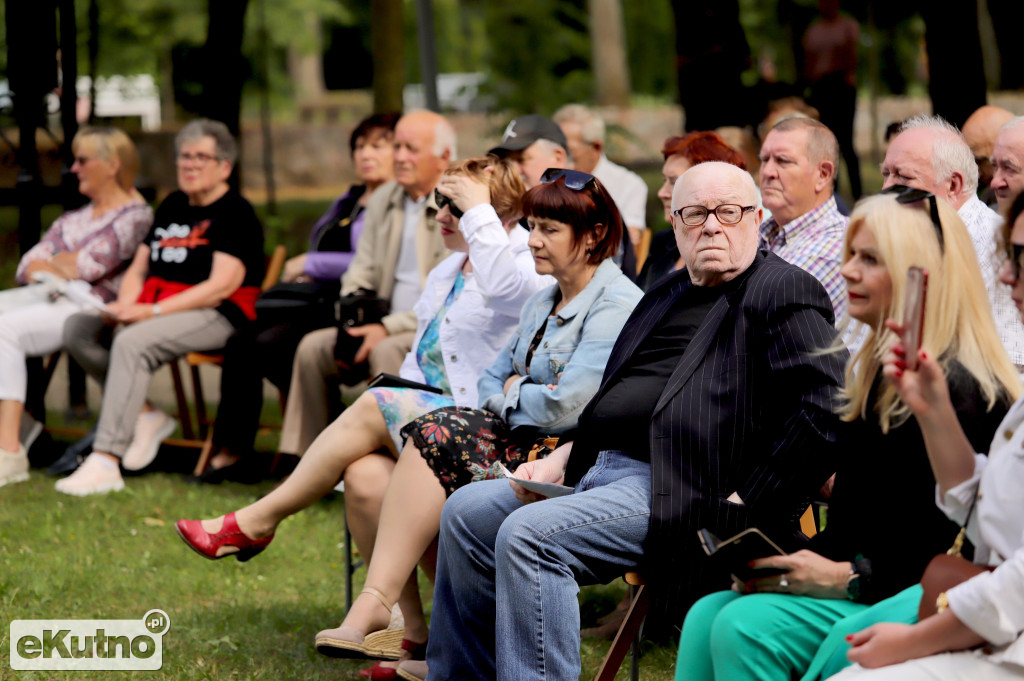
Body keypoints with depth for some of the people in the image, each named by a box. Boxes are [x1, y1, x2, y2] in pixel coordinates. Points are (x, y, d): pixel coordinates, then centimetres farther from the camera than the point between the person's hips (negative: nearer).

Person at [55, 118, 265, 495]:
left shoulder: (236, 213, -4)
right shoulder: (172, 206, 21)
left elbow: (222, 286, -16)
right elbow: (138, 269, 21)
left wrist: (153, 311, -21)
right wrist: (125, 305, -3)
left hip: (213, 317, -9)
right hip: (154, 311, 9)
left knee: (132, 343, -35)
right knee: (77, 328, -11)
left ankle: (105, 461, -39)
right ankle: (145, 416, -7)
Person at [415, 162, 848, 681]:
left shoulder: (786, 292, -6)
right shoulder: (668, 295, 22)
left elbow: (822, 414, -18)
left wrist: (741, 507, -20)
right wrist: (559, 460, 13)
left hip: (677, 492, -9)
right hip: (599, 471, 9)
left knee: (527, 536, -26)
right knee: (466, 514, 4)